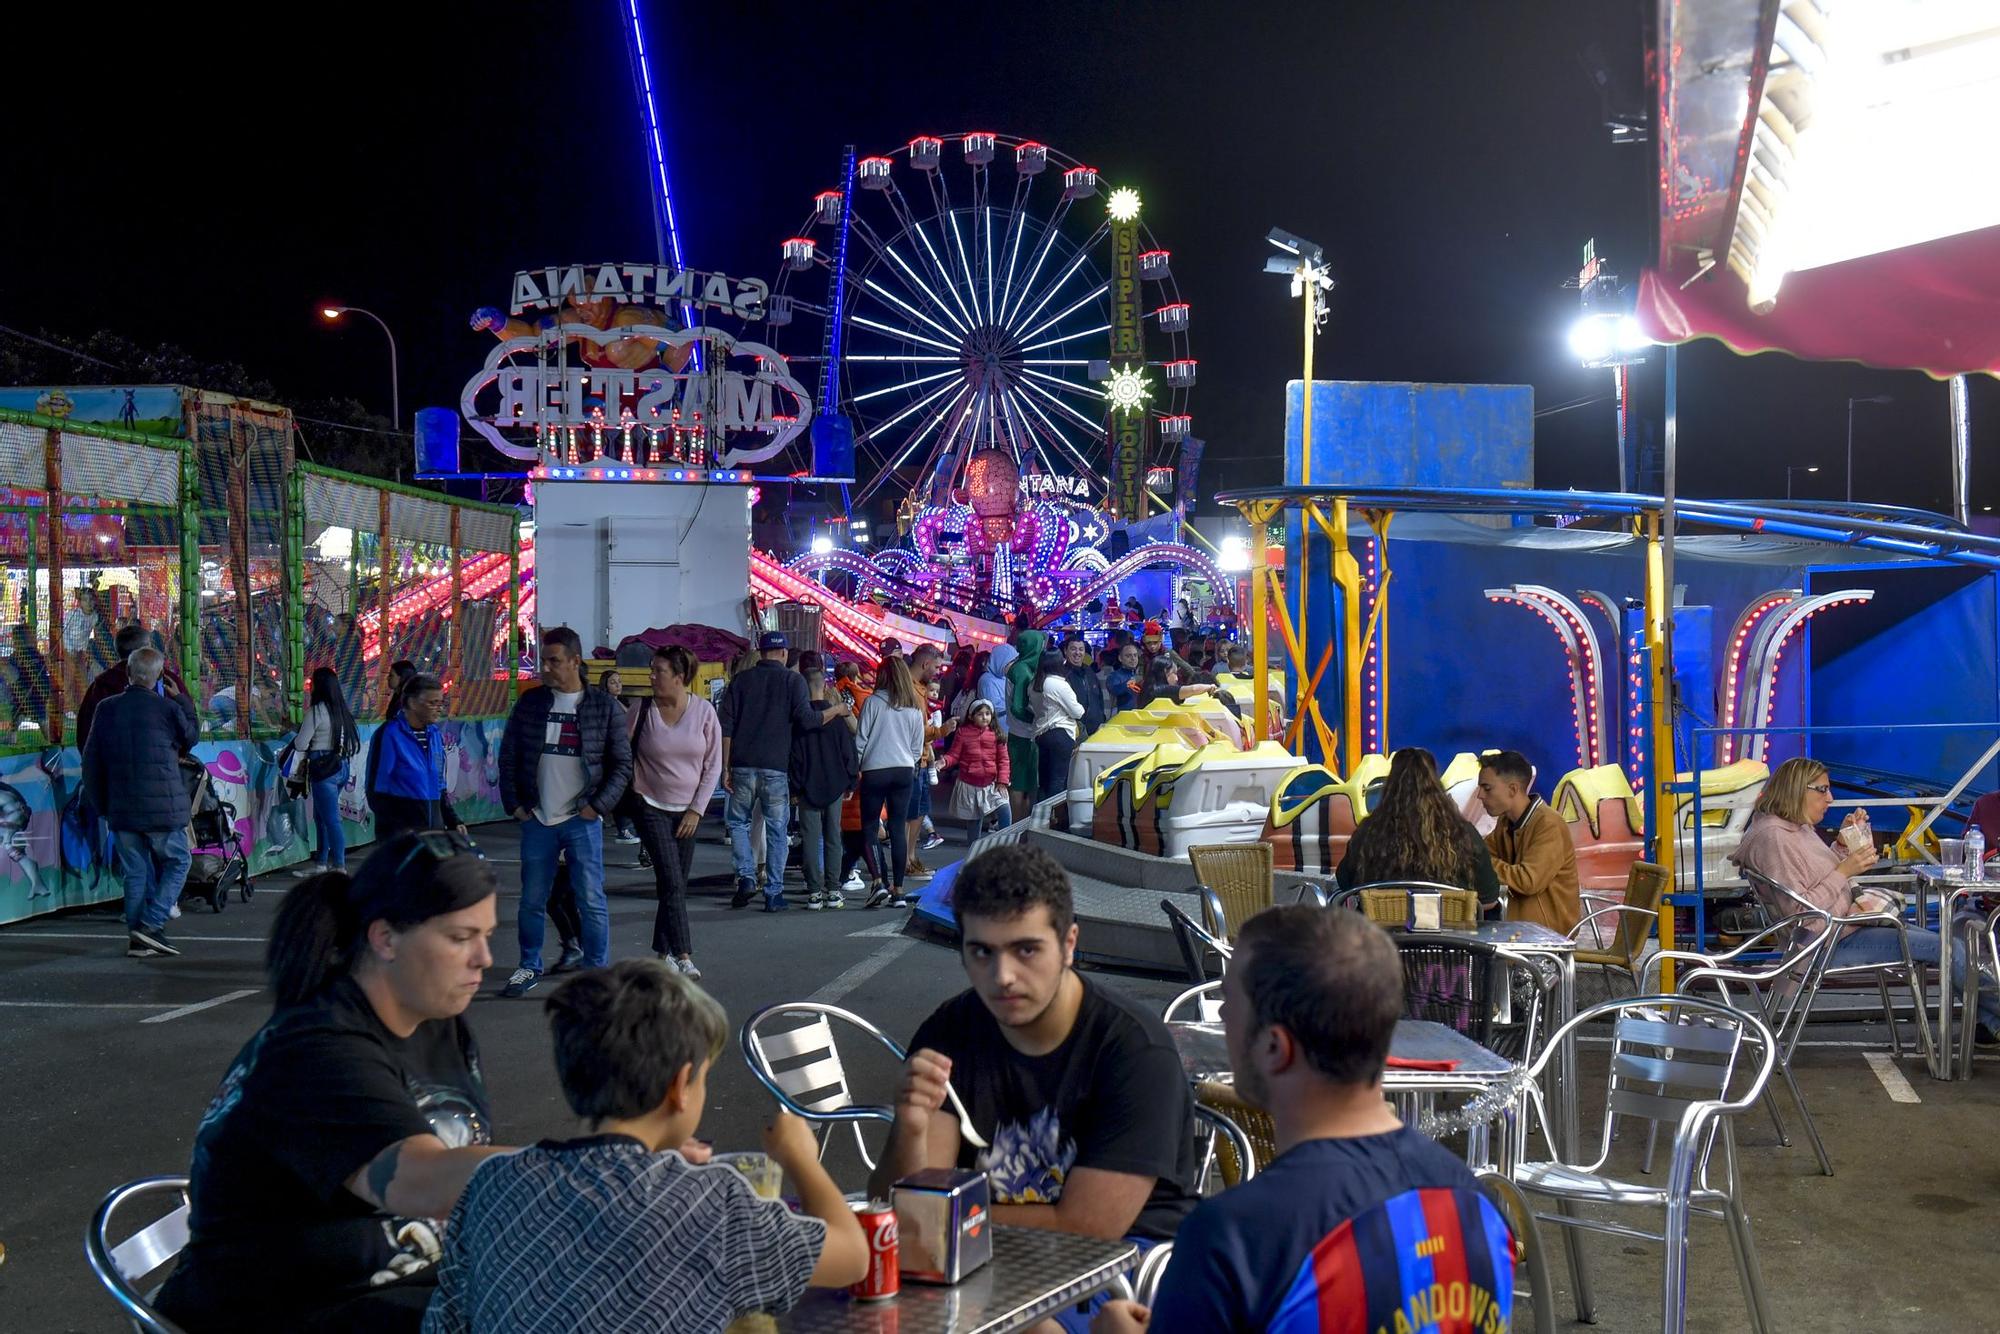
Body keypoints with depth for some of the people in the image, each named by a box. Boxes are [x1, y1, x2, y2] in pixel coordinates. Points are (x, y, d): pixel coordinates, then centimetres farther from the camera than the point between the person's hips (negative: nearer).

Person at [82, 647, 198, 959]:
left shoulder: (106, 709, 2)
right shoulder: (167, 708, -11)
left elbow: (91, 760, 7)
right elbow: (191, 737, 9)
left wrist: (101, 802, 17)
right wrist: (180, 699, 18)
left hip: (121, 808, 4)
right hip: (162, 805, -4)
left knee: (136, 872, 11)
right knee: (177, 862, 10)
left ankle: (138, 940, 11)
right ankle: (150, 925, -3)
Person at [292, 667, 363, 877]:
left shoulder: (317, 711, -12)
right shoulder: (341, 710, 8)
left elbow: (301, 745, -11)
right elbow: (354, 741, 15)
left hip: (323, 769, -8)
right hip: (340, 766, 8)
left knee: (331, 819, -5)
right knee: (321, 816, 17)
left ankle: (340, 865, -5)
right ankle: (321, 862, 24)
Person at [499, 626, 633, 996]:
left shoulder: (604, 707, -1)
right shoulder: (530, 703, 5)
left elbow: (622, 764, 1)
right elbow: (508, 756, 10)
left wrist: (599, 805, -8)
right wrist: (514, 804, 3)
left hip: (582, 820, -2)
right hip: (537, 821, 3)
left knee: (591, 900, -2)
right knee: (532, 900, 10)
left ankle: (597, 972, 8)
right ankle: (529, 967, 25)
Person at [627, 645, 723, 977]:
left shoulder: (704, 711, -3)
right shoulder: (643, 710, -5)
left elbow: (713, 765, 0)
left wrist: (697, 810, -3)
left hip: (688, 810, 2)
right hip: (652, 807, -2)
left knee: (676, 884, 7)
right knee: (672, 883, -12)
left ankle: (664, 952, 19)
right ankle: (683, 957, -14)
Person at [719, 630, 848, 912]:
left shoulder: (741, 679, 8)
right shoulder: (793, 680, 1)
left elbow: (726, 727, 4)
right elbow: (805, 719, -10)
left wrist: (725, 768, 7)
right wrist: (836, 710, 6)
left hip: (743, 765, 2)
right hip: (776, 767, -2)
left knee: (738, 821, 17)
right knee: (776, 830, 5)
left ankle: (746, 877, 1)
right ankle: (774, 894, 4)